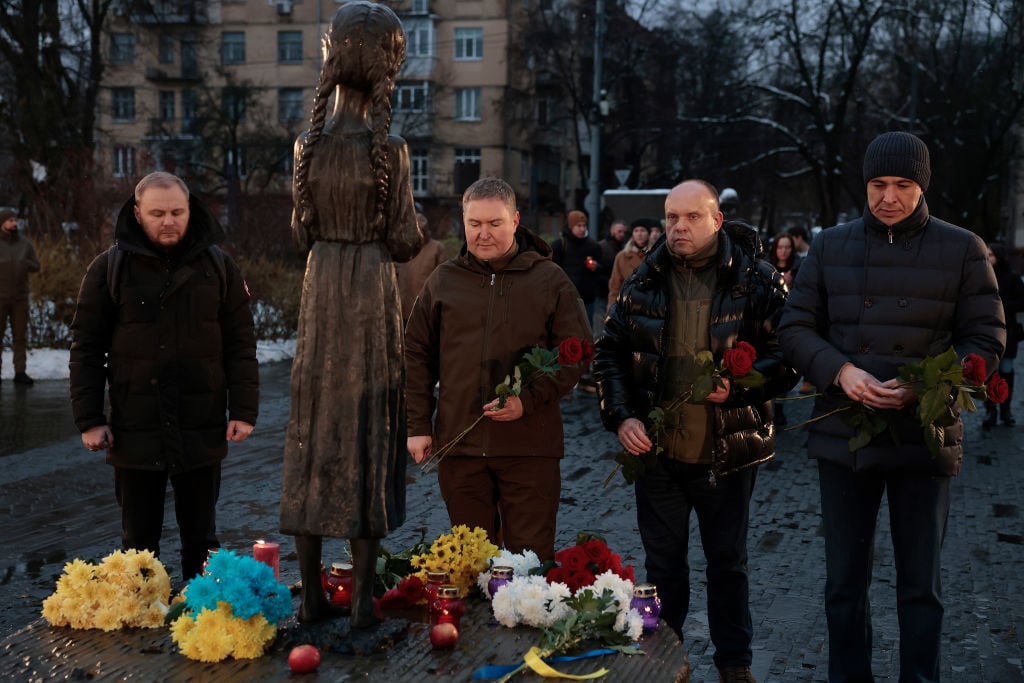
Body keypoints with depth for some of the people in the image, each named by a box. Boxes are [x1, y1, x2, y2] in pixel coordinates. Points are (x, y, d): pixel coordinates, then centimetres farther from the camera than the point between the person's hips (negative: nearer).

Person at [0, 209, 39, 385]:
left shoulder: (24, 243, 8)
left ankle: (20, 372, 9)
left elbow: (36, 266, 8)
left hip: (20, 297, 4)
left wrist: (23, 263, -10)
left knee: (20, 336, 5)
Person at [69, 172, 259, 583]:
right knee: (139, 541, 11)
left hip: (202, 432, 1)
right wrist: (89, 419, -4)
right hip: (135, 434, 0)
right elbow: (86, 348, 2)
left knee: (201, 538, 11)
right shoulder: (109, 268, 1)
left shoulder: (217, 265, 4)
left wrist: (243, 410, -4)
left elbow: (241, 344, 3)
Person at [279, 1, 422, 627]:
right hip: (373, 291, -3)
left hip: (320, 288, 4)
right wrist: (416, 233, 13)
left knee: (314, 426, 9)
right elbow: (405, 240, -8)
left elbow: (301, 230, 7)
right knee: (368, 430, 3)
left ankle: (312, 592, 14)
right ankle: (363, 598, 6)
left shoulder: (309, 143, 1)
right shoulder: (389, 147, -11)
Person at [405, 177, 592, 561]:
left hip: (530, 445, -2)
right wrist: (418, 425, 6)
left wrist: (528, 399, -13)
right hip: (458, 443, 3)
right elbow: (417, 355, 13)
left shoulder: (549, 280, 2)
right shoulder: (443, 281, 10)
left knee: (532, 557, 1)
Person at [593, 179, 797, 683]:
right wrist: (621, 416, -6)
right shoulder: (644, 282, 0)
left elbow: (787, 357, -8)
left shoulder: (758, 281, -8)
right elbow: (608, 353, 6)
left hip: (728, 452, -2)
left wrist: (739, 386, -24)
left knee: (728, 562, 13)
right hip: (656, 450, 2)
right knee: (663, 561, 15)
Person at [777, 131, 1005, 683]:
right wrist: (840, 371, -16)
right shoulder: (831, 246, 4)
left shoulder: (962, 249, -1)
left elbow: (986, 339, -2)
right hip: (843, 434, 2)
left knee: (921, 584, 10)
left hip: (925, 436, -1)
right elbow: (795, 326, 3)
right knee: (845, 579, 12)